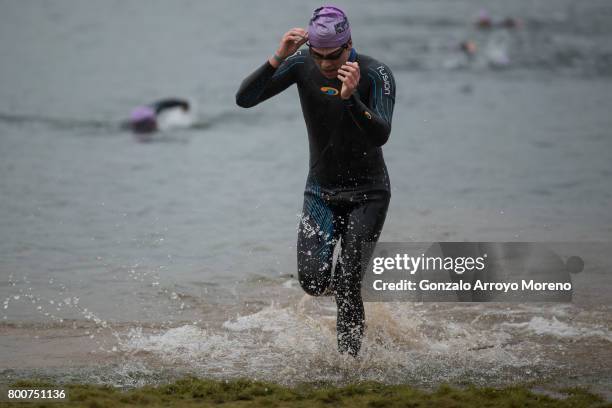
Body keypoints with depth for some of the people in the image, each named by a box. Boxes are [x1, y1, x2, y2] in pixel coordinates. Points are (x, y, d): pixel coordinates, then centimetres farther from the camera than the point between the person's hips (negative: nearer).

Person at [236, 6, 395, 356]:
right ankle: (345, 283, 26)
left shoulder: (376, 74, -19)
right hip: (321, 192, 3)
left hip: (367, 194, -3)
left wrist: (351, 98, -44)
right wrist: (277, 59, -30)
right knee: (313, 282, -10)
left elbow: (380, 136, -29)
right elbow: (245, 99, -17)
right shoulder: (302, 64, -10)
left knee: (348, 288, -12)